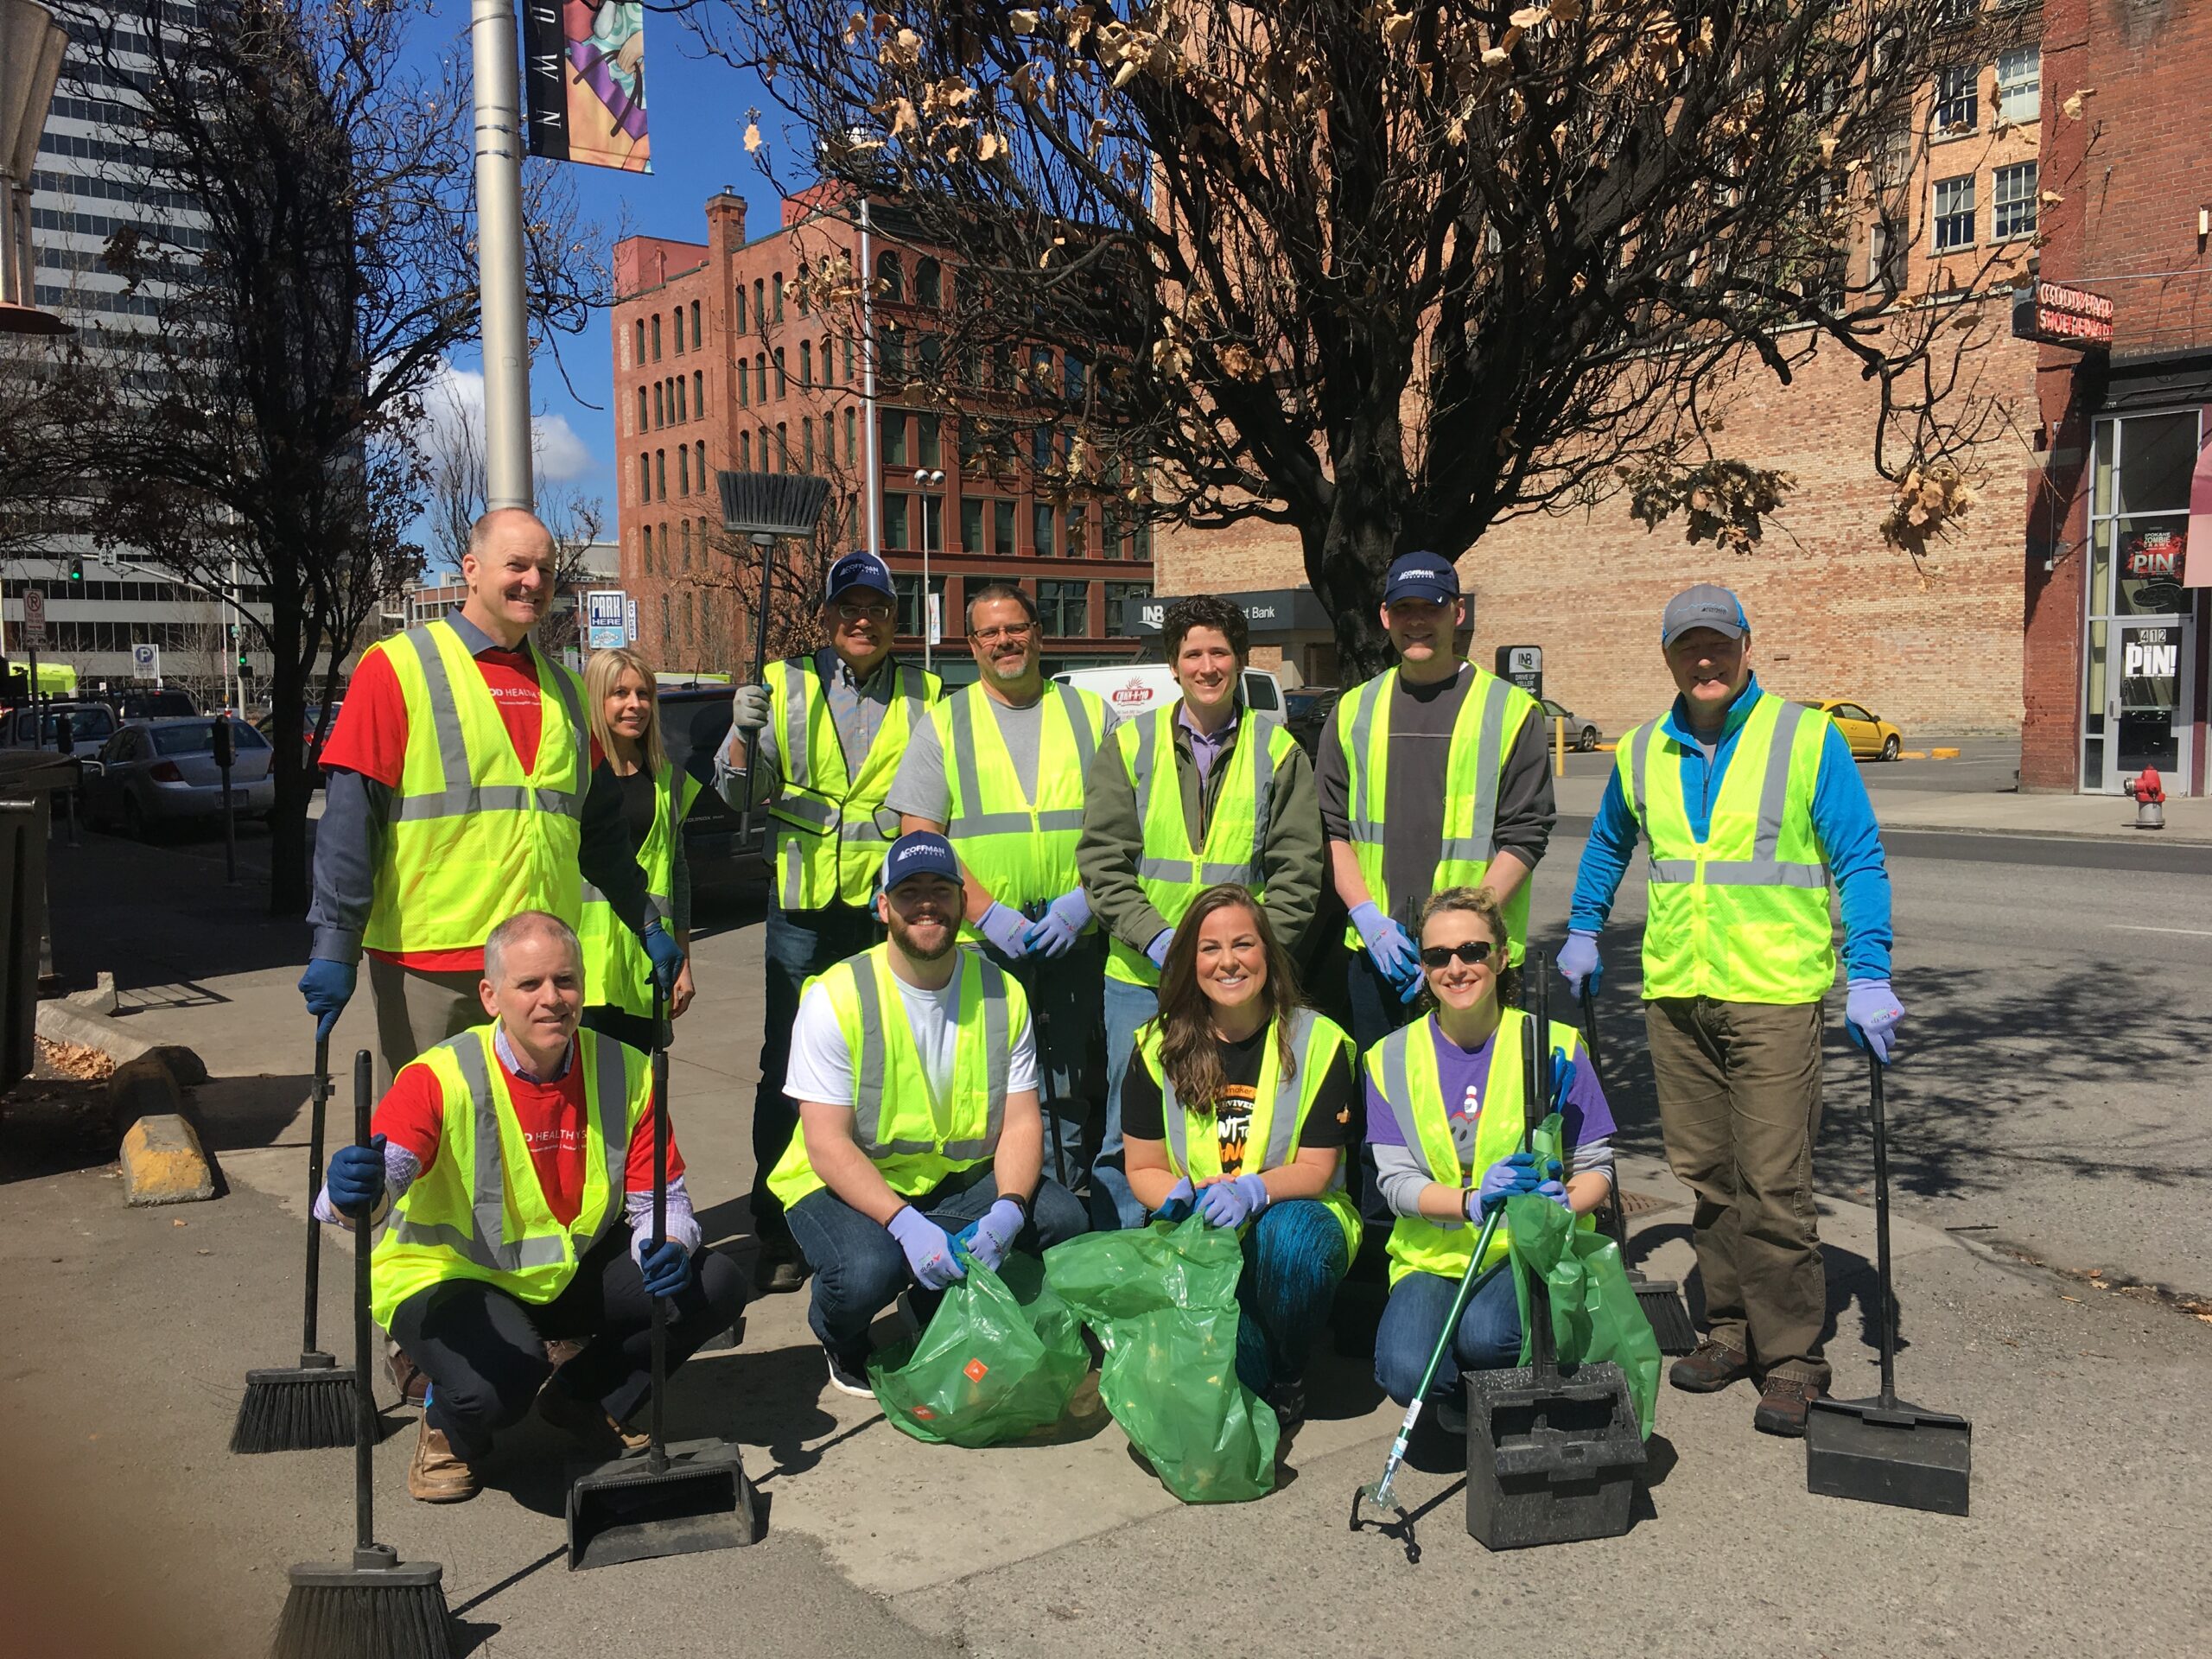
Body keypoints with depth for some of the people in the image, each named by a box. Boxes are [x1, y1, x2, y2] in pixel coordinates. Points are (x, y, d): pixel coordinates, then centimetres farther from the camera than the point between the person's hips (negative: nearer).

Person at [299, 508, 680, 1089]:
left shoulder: (562, 688, 15)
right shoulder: (399, 666, -3)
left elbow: (601, 827, 21)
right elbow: (350, 817, -9)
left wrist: (647, 925, 18)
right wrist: (335, 945, -14)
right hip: (427, 959, -5)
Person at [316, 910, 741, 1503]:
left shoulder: (625, 1073, -9)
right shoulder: (441, 1080, -21)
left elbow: (660, 1198, -5)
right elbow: (382, 1171, -37)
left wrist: (669, 1249, -29)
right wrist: (354, 1194, -62)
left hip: (571, 1276, 5)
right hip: (451, 1278, -5)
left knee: (714, 1286, -13)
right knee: (502, 1381, -36)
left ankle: (586, 1400, 13)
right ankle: (451, 1428, 6)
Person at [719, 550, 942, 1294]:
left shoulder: (924, 696, 11)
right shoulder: (787, 684, 7)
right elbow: (740, 793, 3)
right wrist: (743, 734, -16)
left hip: (891, 904, 1)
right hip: (803, 902, -1)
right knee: (787, 1066, 2)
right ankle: (777, 1234, 12)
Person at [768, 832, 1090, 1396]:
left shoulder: (1001, 994, -3)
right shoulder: (837, 998, -15)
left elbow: (1021, 1123, -5)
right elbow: (827, 1146, -18)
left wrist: (1008, 1208, -26)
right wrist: (904, 1223, -33)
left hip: (960, 1182, 4)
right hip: (844, 1185, -4)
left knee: (1061, 1217, -19)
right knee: (868, 1270, -34)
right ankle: (841, 1343, 6)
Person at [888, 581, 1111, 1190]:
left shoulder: (1088, 714, 11)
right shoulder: (944, 723, 8)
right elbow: (918, 836, 0)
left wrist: (1083, 900, -7)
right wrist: (986, 911, -12)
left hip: (1074, 940, 1)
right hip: (980, 943, -1)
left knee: (1071, 1097, 6)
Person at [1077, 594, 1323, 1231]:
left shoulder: (1277, 749, 6)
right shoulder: (1130, 745, 6)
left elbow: (1298, 868, 3)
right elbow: (1102, 860, 1)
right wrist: (1156, 939, -12)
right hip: (1140, 977, 0)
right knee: (1130, 1132, 5)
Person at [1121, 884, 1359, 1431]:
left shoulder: (1317, 1040, -6)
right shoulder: (1160, 1047, 0)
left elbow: (1316, 1169, -7)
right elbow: (1143, 1169, 4)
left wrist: (1250, 1190, -27)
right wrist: (1183, 1196, -20)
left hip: (1294, 1219, 0)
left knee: (1287, 1231, -36)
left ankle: (1287, 1378, -6)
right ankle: (1257, 1381, 2)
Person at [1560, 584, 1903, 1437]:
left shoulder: (1808, 738, -3)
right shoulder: (1642, 752, 10)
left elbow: (1859, 862, -3)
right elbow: (1607, 845, 28)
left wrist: (1868, 977, -11)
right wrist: (1582, 933, 26)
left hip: (1774, 994, -4)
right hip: (1674, 993, 5)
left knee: (1774, 1185, -6)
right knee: (1706, 1176, 11)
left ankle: (1791, 1357, 6)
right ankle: (1731, 1330, 24)